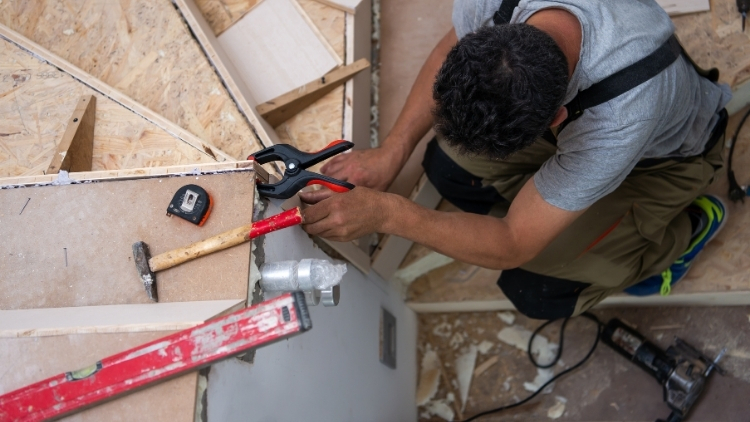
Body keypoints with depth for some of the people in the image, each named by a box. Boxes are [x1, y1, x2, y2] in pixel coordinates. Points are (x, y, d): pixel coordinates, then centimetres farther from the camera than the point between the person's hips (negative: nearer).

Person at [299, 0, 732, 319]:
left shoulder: (620, 116, -48)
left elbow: (514, 246, -35)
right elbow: (450, 50, -8)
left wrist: (386, 213, -43)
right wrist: (391, 153, -19)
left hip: (665, 151, -5)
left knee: (535, 289, -14)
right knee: (448, 166, -11)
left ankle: (687, 226, 7)